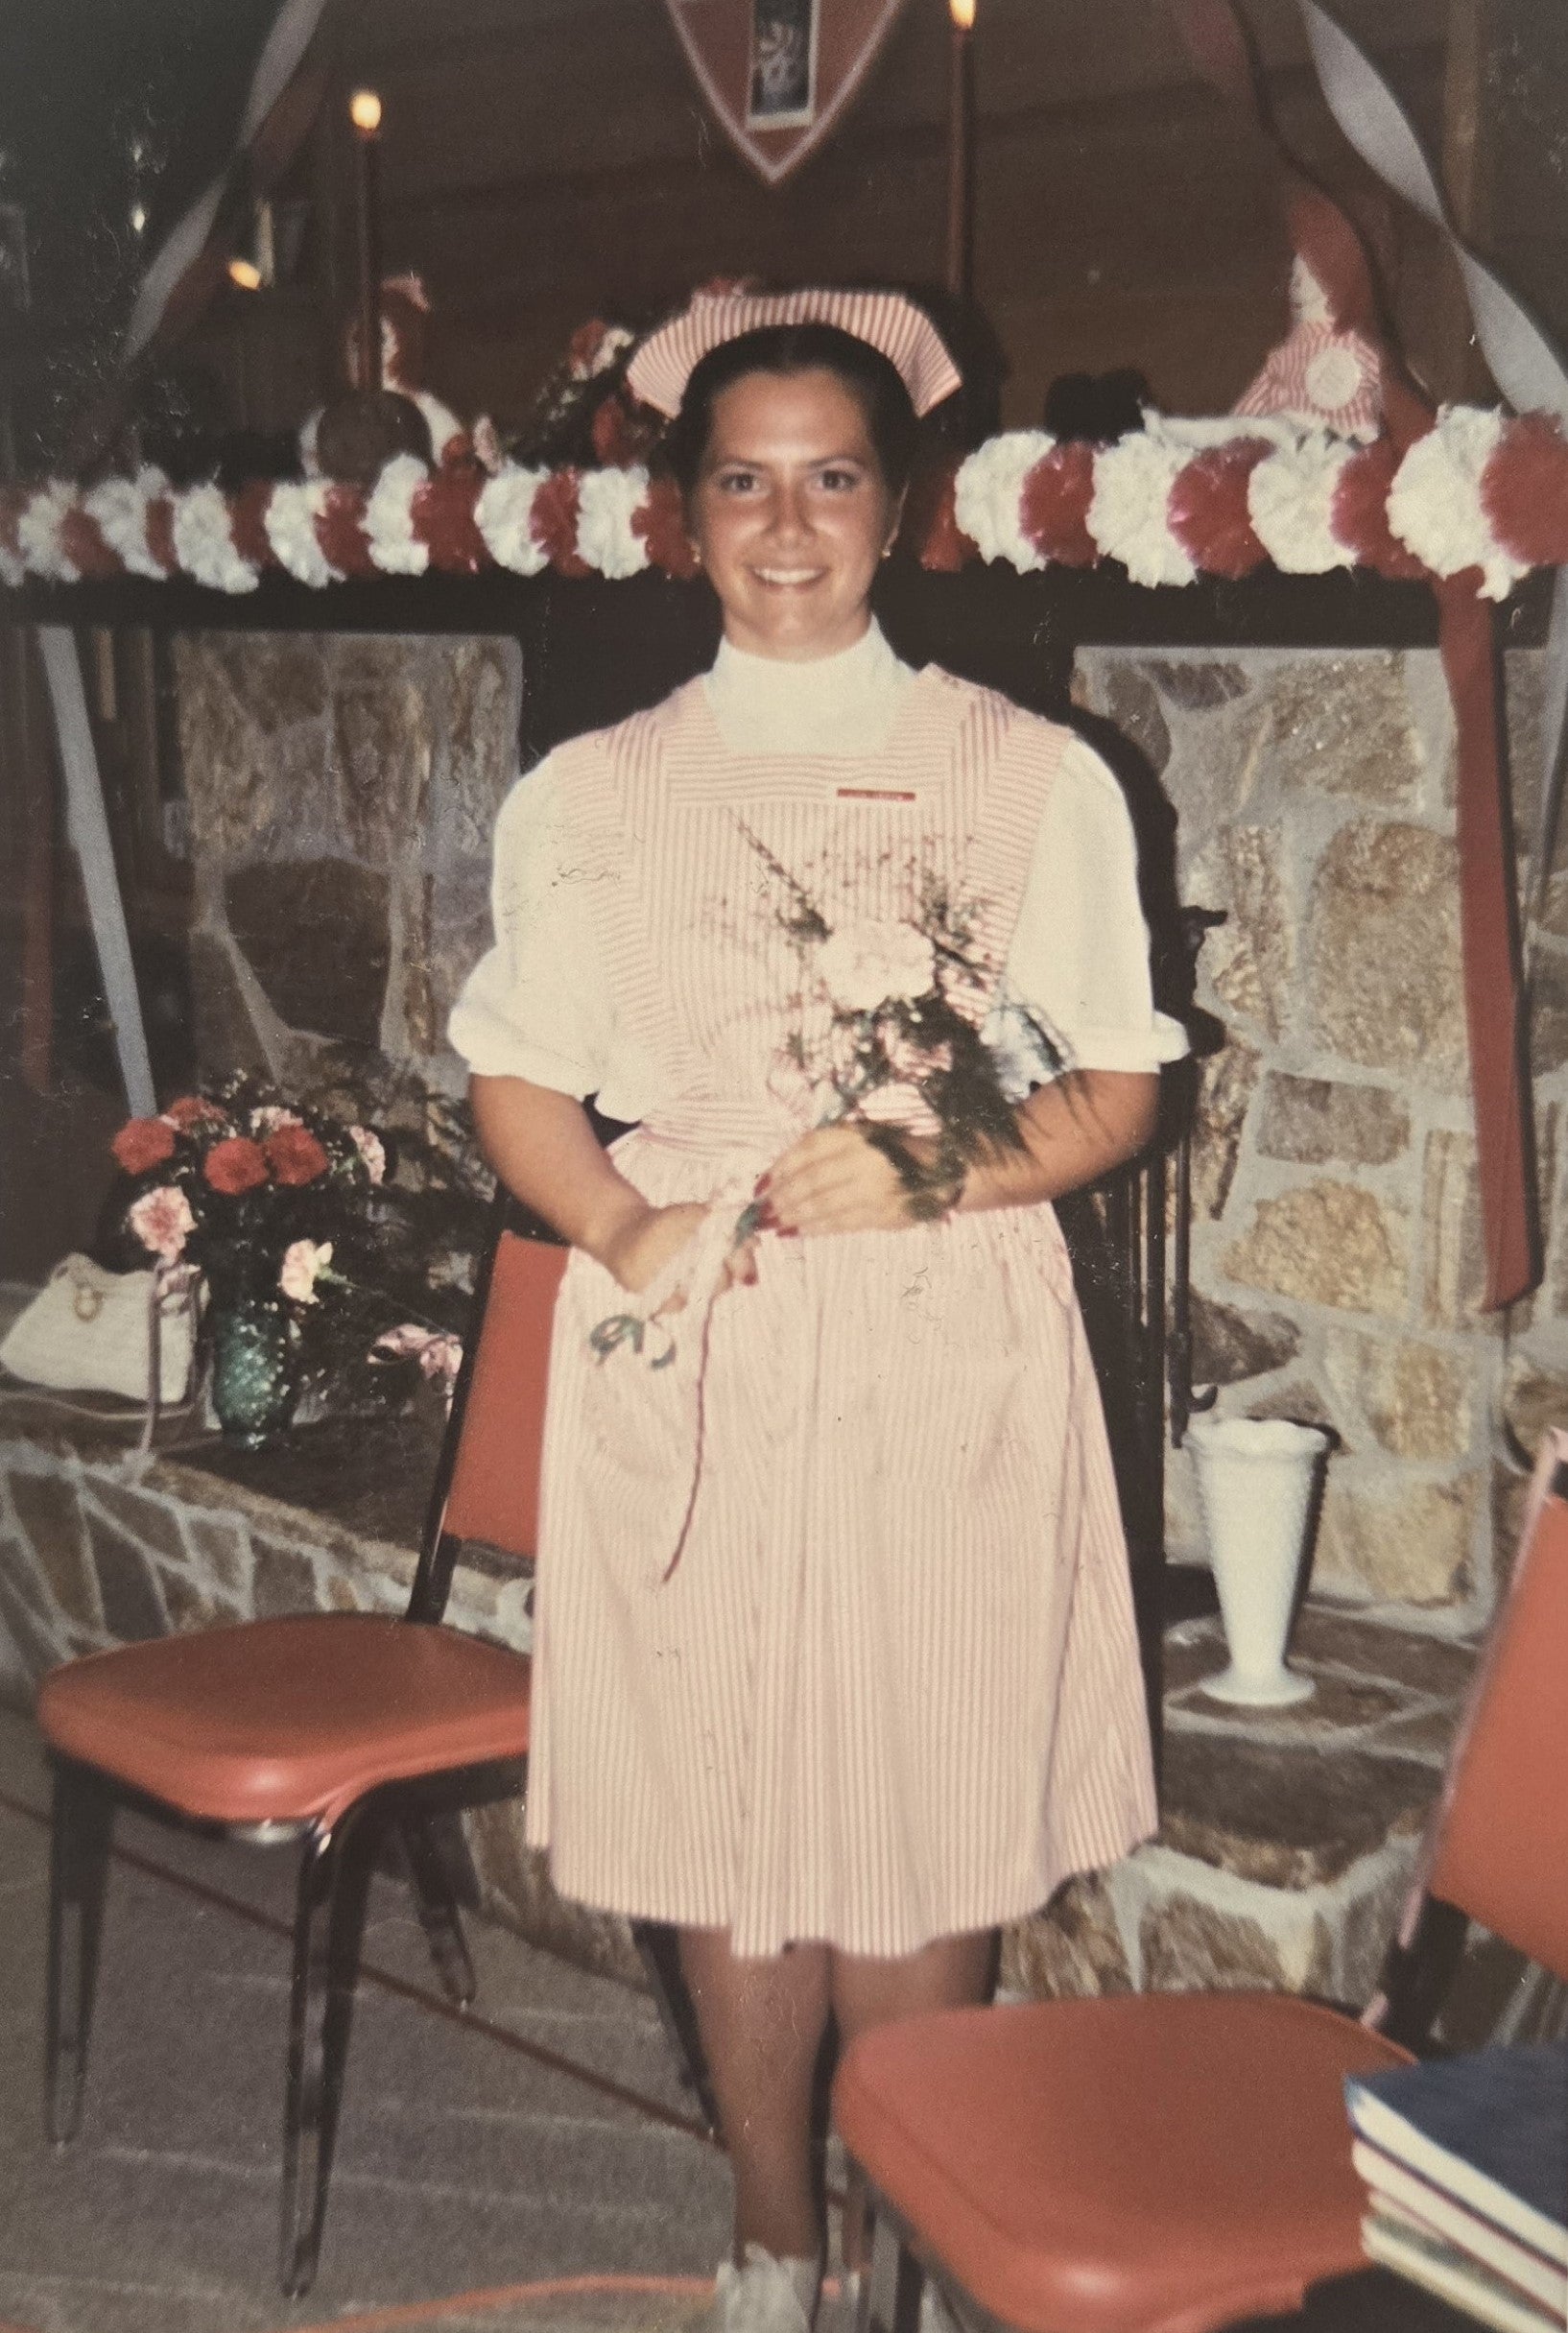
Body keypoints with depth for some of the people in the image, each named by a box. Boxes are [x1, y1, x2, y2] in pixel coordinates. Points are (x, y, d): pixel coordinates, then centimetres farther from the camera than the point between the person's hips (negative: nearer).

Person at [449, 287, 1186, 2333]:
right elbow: (518, 1081, 9)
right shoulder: (587, 796, 8)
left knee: (929, 1814, 3)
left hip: (949, 1351, -1)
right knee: (720, 1806, 8)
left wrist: (934, 1169, -15)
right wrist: (624, 1228, -10)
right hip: (689, 1352, 2)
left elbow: (1119, 1088, 3)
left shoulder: (1033, 778, 4)